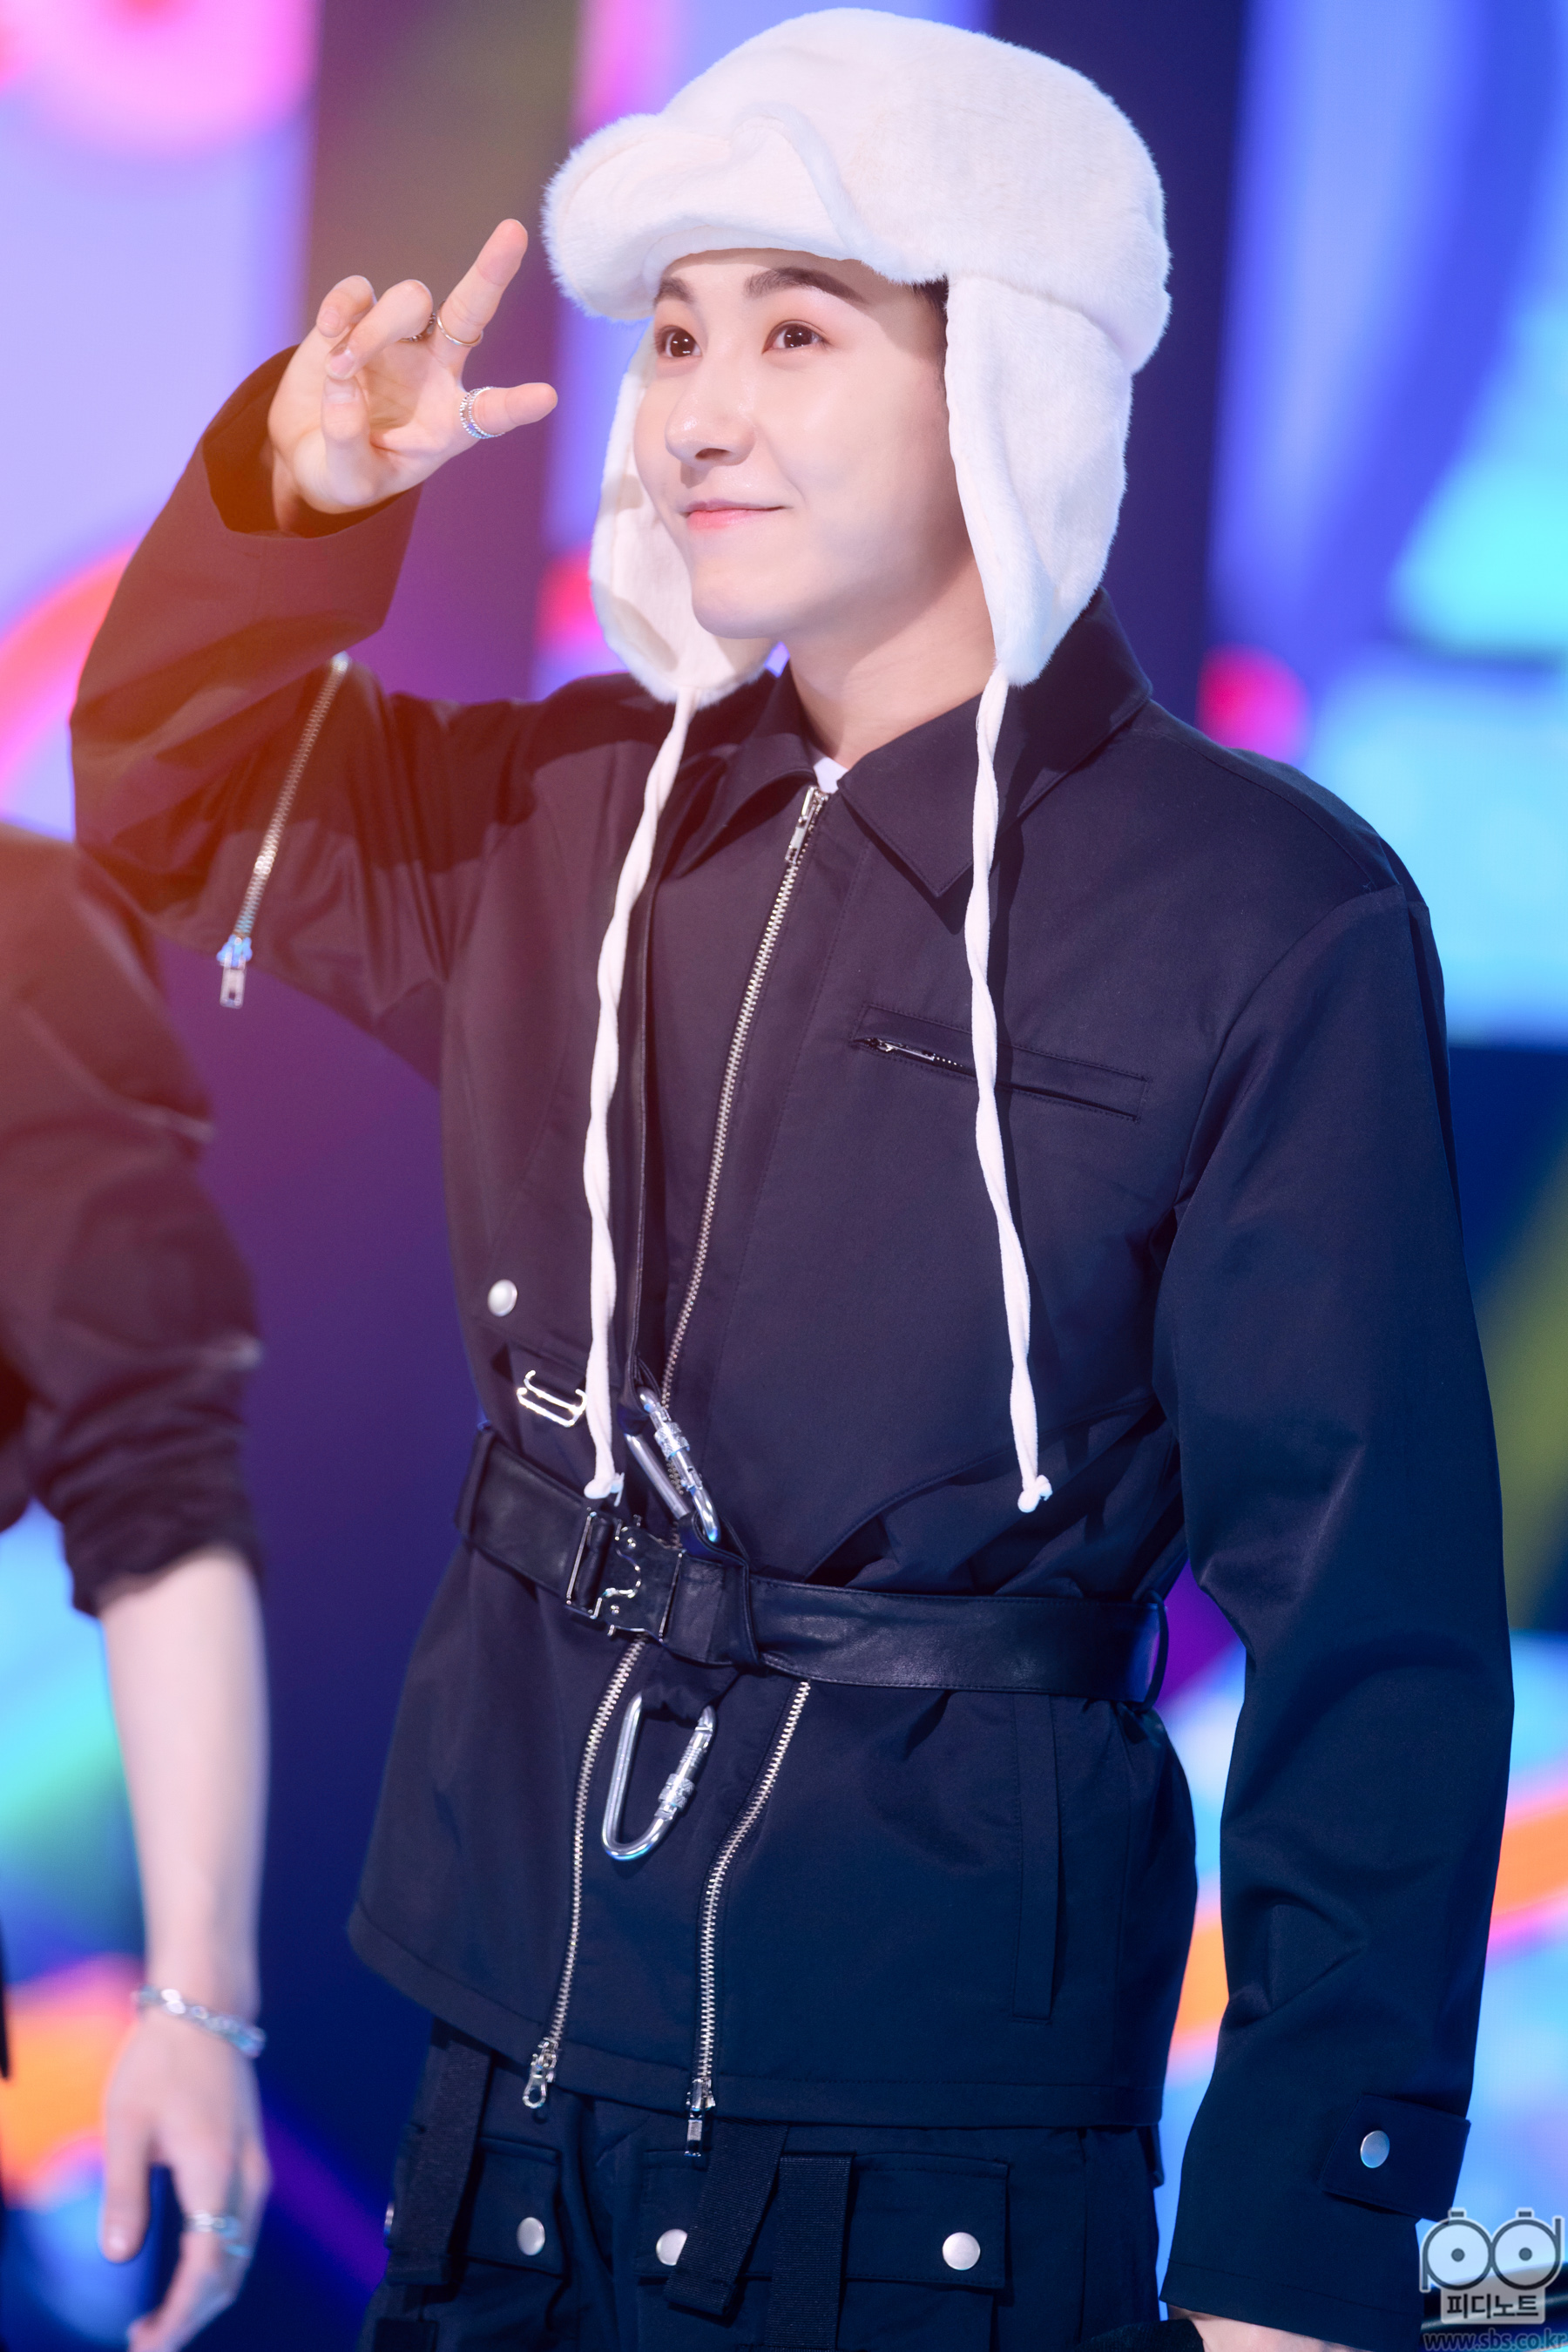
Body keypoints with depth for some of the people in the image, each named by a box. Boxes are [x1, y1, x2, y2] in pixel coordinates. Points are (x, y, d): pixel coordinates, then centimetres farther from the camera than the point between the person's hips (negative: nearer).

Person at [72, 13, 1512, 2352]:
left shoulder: (1272, 919, -9)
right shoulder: (582, 820, 7)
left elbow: (1372, 1607, -9)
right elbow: (172, 797, 24)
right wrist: (295, 495, 2)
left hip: (942, 2163, -5)